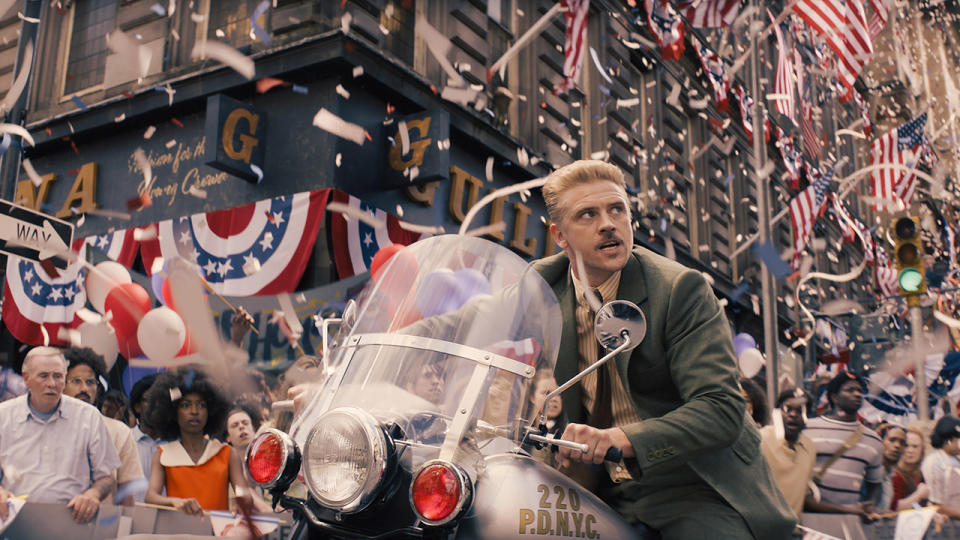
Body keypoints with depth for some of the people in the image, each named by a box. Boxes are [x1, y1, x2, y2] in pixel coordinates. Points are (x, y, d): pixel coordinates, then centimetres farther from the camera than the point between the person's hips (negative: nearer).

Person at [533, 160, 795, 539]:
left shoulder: (681, 288, -12)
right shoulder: (541, 285, 0)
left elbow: (721, 409, -21)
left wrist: (621, 438, -35)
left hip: (690, 484, -3)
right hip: (602, 491, 4)